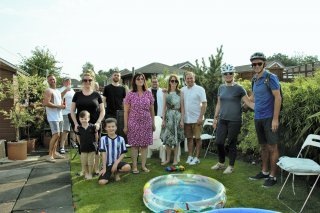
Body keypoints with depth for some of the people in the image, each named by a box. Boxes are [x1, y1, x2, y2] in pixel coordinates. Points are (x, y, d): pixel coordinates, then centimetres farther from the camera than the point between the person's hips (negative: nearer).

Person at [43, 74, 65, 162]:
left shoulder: (58, 91, 19)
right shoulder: (48, 91, -7)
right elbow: (46, 103, -20)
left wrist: (63, 105, 4)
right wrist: (58, 106, -17)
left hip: (59, 116, 9)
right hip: (53, 117, -8)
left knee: (57, 135, 11)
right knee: (56, 135, -14)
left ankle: (54, 153, 20)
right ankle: (50, 155, -8)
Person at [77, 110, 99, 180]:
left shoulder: (92, 127, -11)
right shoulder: (79, 128, -5)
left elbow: (96, 136, 1)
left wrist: (95, 143, 7)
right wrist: (81, 143, 9)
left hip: (92, 148, -2)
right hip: (83, 148, 2)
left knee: (90, 163, 8)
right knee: (84, 163, 12)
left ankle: (90, 173, 24)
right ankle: (86, 173, 30)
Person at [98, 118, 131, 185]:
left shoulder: (121, 139, -1)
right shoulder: (103, 139, -4)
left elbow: (123, 154, 0)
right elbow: (103, 154, -6)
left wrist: (116, 163, -13)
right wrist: (104, 168, -8)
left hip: (117, 162, 2)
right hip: (107, 164, -1)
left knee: (128, 167, -29)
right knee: (102, 182, -23)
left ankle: (116, 172, 5)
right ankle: (109, 173, 13)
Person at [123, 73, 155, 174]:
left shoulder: (148, 94, 5)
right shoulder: (130, 95, 0)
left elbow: (152, 110, 10)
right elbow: (126, 111, 1)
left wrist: (153, 123, 10)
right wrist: (125, 125, -2)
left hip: (146, 123, 2)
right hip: (134, 123, -2)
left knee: (145, 144, 5)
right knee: (134, 145, 3)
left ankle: (143, 165, 18)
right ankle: (134, 166, 14)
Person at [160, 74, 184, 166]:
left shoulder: (180, 93, 2)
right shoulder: (166, 93, 6)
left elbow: (182, 108, 1)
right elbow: (164, 107, 5)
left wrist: (182, 120, -5)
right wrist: (163, 119, -1)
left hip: (177, 116, -1)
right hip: (168, 116, 1)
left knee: (177, 138, 5)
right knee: (167, 137, 3)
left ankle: (175, 159, 17)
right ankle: (168, 159, 16)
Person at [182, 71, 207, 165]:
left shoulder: (200, 89, -5)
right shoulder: (183, 90, 8)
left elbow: (204, 104, -9)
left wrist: (201, 117, -15)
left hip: (196, 118, -4)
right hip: (186, 119, 4)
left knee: (197, 138, 3)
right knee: (189, 138, 11)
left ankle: (197, 158, 13)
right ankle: (190, 156, 21)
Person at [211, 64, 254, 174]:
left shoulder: (238, 88, -5)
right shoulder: (221, 88, 9)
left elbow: (249, 103, -7)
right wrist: (215, 118, 13)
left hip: (234, 121, -4)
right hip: (222, 120, 4)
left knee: (232, 143, 4)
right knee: (219, 142, 4)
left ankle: (231, 166, 21)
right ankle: (221, 163, 26)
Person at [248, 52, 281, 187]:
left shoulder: (271, 78, -9)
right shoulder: (255, 80, 12)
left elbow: (278, 98, -14)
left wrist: (275, 119, -18)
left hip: (269, 118, -7)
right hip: (258, 118, 7)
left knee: (272, 147, 0)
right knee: (263, 146, 15)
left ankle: (272, 176, 11)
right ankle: (264, 172, 26)